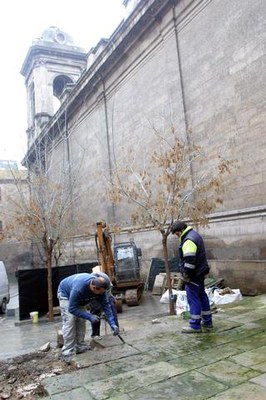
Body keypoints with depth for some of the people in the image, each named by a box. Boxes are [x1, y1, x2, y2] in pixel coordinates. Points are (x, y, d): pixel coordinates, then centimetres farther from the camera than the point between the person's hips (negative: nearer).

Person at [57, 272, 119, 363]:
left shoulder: (100, 288, -27)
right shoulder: (79, 288, -44)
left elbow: (106, 305, -20)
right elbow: (72, 308, -36)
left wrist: (112, 324, -27)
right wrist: (89, 316, -39)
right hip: (66, 293, -6)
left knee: (81, 320, 0)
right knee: (70, 321, -16)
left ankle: (80, 347, 11)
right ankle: (68, 354, -12)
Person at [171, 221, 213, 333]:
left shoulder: (188, 239, -20)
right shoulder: (195, 235, 14)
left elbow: (189, 260, -26)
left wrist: (186, 275, -19)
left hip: (194, 274, -11)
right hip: (200, 272, 11)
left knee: (193, 298, -3)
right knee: (202, 296, 17)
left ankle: (195, 325, 4)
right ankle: (207, 322, 27)